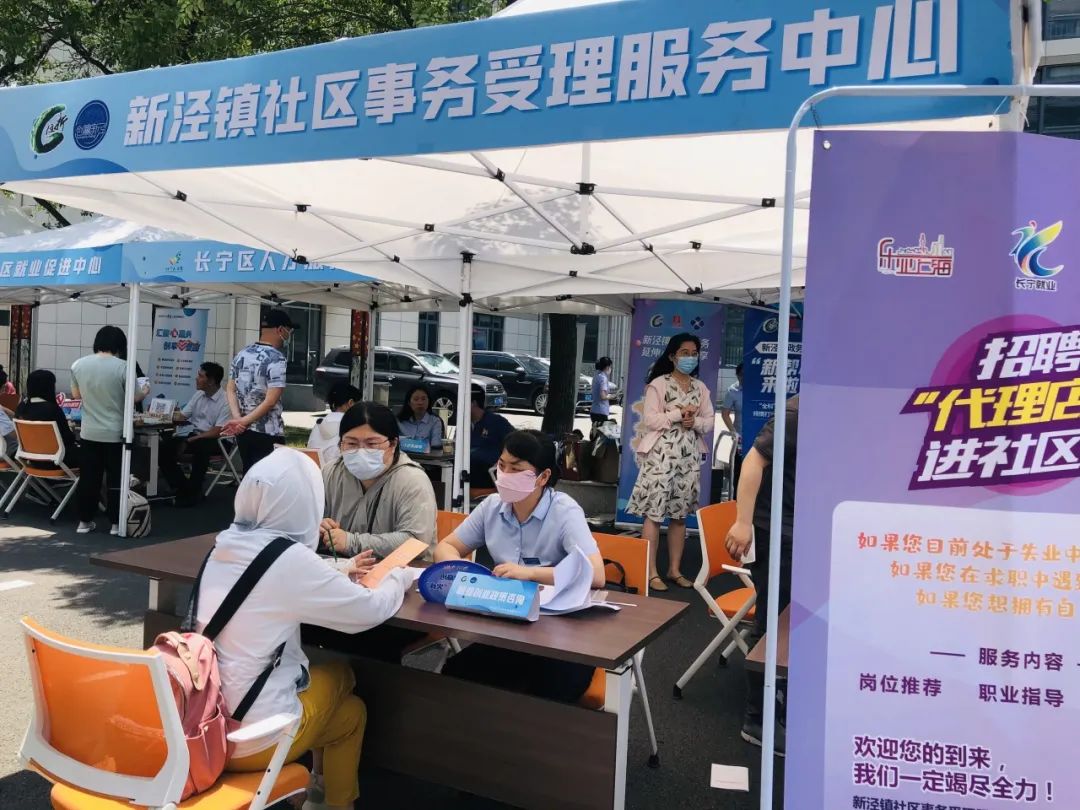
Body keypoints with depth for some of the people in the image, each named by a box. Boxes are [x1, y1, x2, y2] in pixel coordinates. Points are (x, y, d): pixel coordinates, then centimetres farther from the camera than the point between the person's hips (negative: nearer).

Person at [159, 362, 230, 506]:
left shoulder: (225, 401, -15)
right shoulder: (198, 395, 8)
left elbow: (217, 432, -20)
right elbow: (181, 416, 10)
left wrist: (189, 441, -21)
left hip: (216, 440, -7)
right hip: (194, 435, 7)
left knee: (199, 447, -37)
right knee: (164, 447, -13)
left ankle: (192, 493, -20)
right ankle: (182, 488, -4)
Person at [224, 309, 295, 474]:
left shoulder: (242, 354, 9)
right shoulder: (277, 359, -14)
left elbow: (230, 389, 7)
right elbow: (270, 401, -21)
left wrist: (238, 418, -4)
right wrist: (244, 421, -14)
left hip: (243, 431, 7)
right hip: (268, 433, -7)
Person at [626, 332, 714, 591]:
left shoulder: (701, 388, 13)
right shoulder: (658, 384, -3)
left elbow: (709, 422, 10)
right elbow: (649, 420, -10)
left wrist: (694, 421, -10)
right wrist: (678, 414, -15)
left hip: (689, 456, 5)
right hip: (661, 454, -5)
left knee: (680, 515, 9)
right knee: (654, 513, -5)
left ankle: (675, 569, 18)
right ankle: (651, 572, 0)